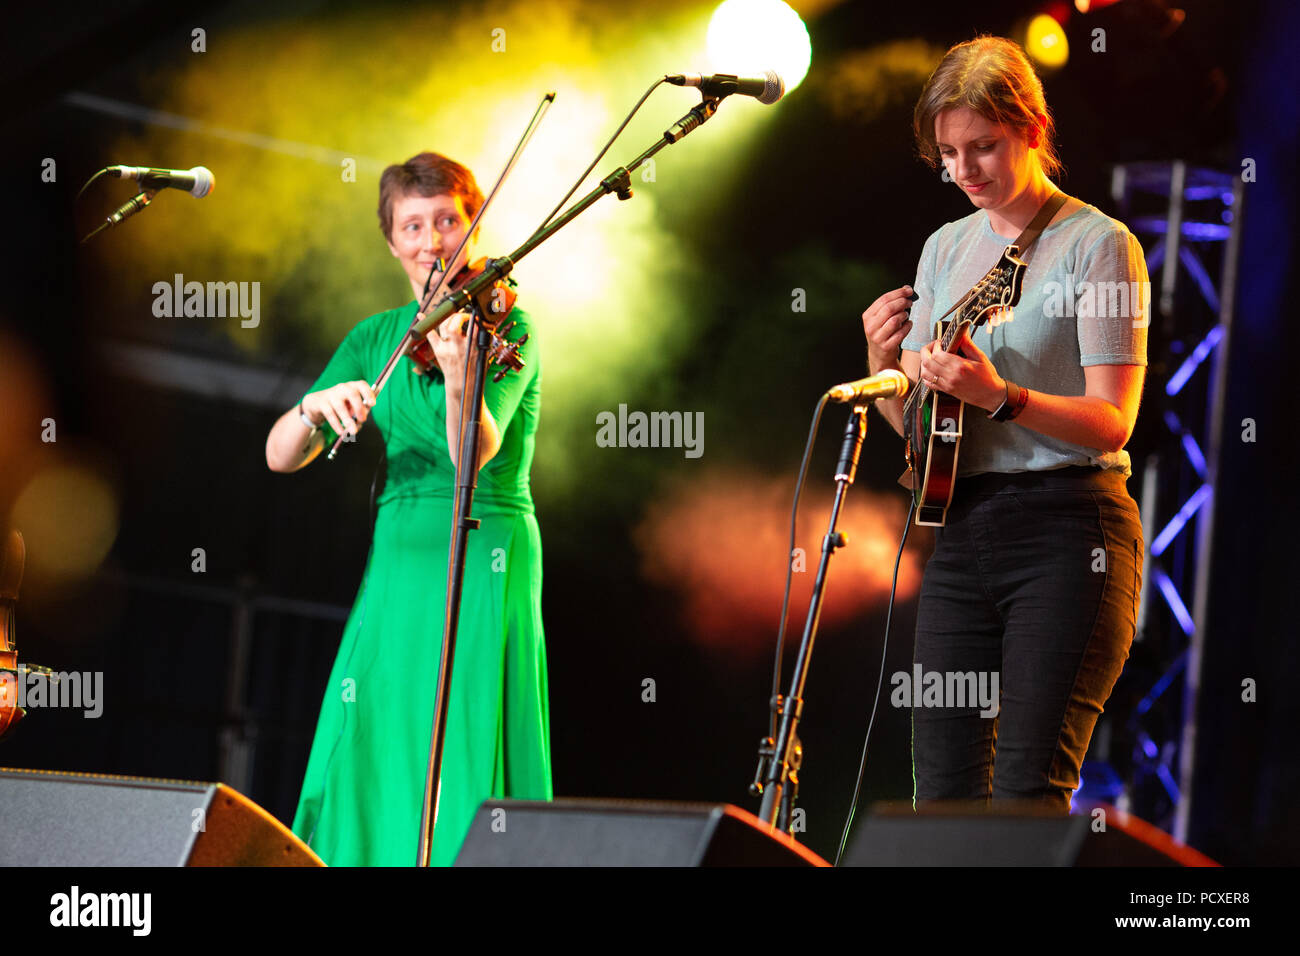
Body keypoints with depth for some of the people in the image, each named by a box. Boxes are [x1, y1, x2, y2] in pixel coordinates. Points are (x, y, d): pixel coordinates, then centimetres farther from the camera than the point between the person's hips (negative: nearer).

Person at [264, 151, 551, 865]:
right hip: (396, 559, 5)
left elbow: (476, 452, -20)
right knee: (366, 764, 0)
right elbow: (282, 456, 3)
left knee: (461, 771, -10)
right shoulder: (376, 339, 10)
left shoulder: (503, 325, -4)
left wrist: (458, 378, -40)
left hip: (482, 563, -5)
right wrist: (315, 407, -18)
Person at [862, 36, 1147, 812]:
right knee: (942, 791, 3)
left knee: (1027, 792, -12)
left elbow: (1112, 423, -11)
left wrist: (999, 397, -26)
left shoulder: (1099, 245, -3)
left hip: (1066, 528, -6)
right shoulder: (946, 249, 16)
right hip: (963, 529, 6)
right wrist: (885, 366, -3)